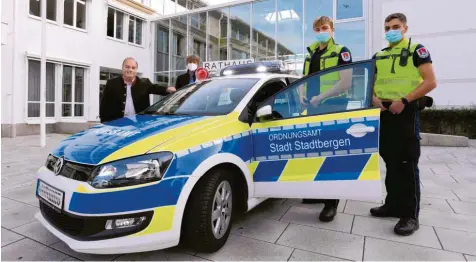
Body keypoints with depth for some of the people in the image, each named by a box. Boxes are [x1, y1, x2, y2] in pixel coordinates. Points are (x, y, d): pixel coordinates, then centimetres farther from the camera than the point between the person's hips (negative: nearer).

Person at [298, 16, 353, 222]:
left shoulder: (342, 52, -1)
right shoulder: (311, 54, 18)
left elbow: (345, 83, -12)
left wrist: (320, 97, -17)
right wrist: (302, 95, 2)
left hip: (333, 108, -6)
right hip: (313, 108, 7)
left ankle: (332, 202, 1)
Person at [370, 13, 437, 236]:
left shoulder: (417, 50, 0)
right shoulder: (378, 56, 16)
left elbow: (430, 82, -9)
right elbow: (372, 83, 19)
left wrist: (404, 100, -19)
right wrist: (374, 98, -3)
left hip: (406, 112, -6)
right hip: (384, 113, 6)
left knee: (407, 164, -5)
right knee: (390, 162, 11)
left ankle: (411, 215, 4)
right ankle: (393, 205, 23)